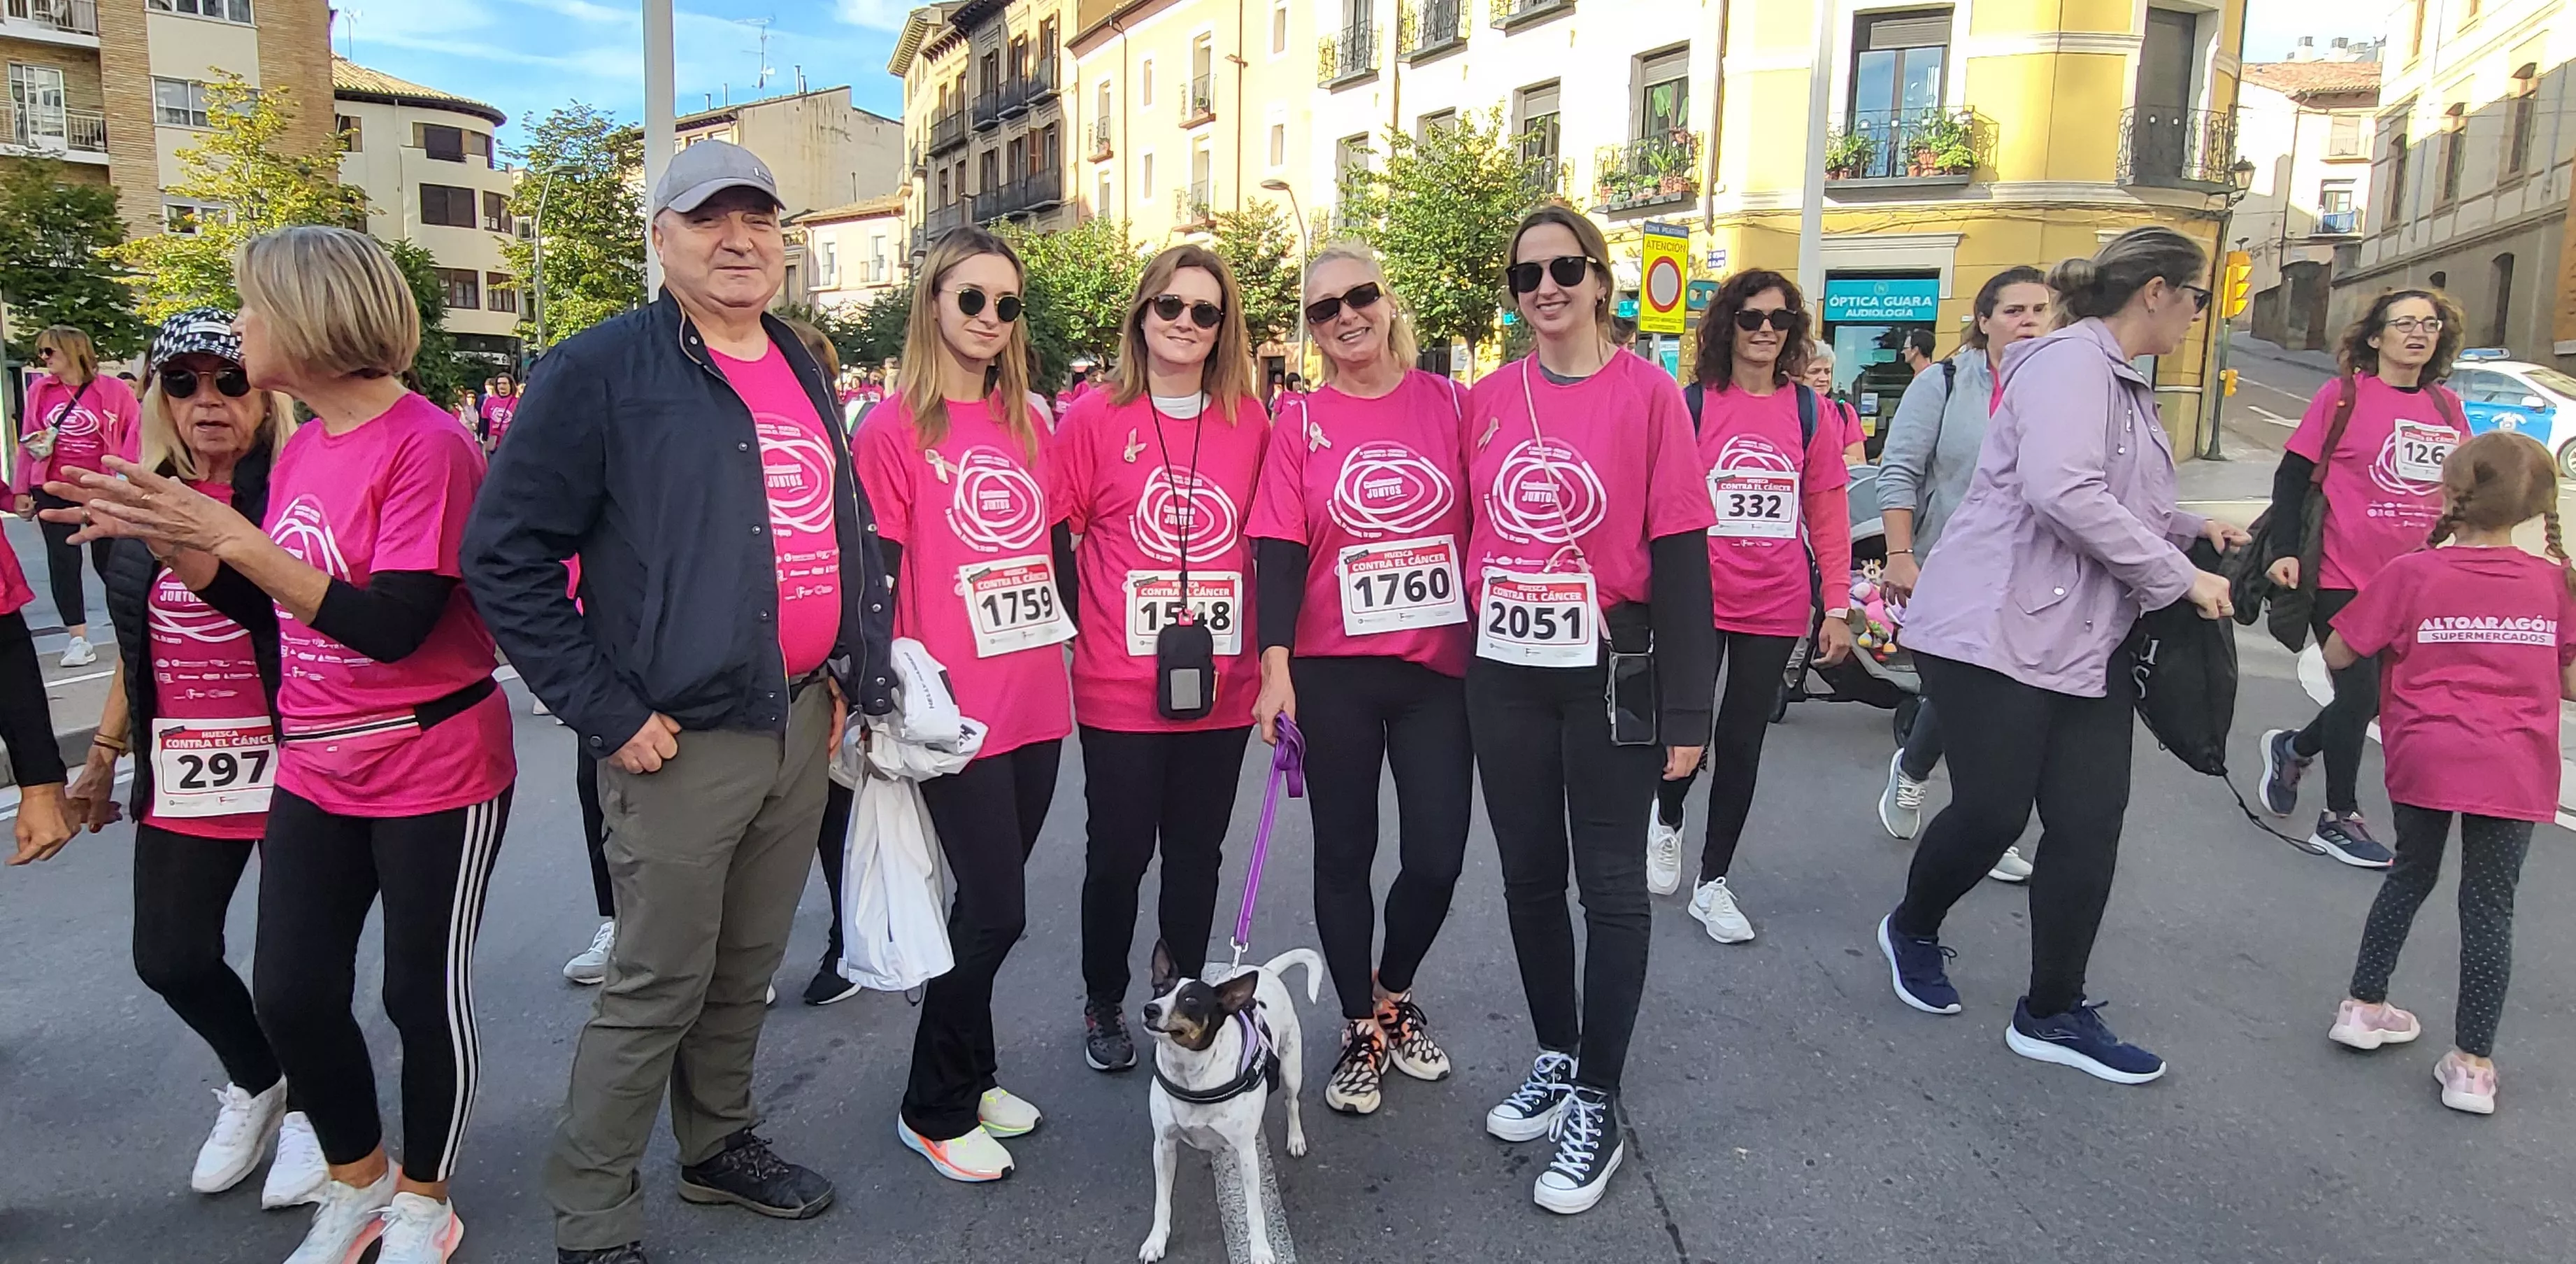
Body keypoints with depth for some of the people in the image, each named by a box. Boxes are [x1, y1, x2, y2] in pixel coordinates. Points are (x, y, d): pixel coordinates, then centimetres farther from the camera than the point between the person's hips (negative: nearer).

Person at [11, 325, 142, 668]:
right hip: (52, 491, 3)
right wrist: (21, 490, 6)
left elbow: (136, 437, -2)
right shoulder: (40, 390, 5)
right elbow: (27, 442, 9)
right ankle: (78, 638, 10)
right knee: (62, 560, 3)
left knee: (107, 561, 3)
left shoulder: (113, 391, -5)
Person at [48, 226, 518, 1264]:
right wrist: (165, 537, 1)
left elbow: (393, 627, -24)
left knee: (424, 994, 7)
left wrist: (230, 535, -23)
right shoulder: (300, 448, 8)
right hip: (316, 772, 8)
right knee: (289, 993, 11)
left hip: (435, 775, -7)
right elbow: (266, 607, 15)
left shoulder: (425, 445, -17)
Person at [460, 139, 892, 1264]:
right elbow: (505, 555, -11)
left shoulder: (804, 373, 12)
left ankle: (720, 1145, 37)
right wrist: (608, 714, -14)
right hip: (682, 740, -6)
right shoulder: (603, 370, -9)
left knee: (748, 969, 18)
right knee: (658, 988, 3)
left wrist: (846, 674, 13)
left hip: (801, 726, 6)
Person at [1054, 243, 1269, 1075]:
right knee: (1119, 852, 9)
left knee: (1197, 852, 14)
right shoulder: (1095, 418, -2)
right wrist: (1074, 635, -2)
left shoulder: (1250, 422, 4)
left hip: (1221, 689, 2)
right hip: (1119, 690, -2)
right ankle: (1104, 1006, 31)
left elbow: (1269, 544, 12)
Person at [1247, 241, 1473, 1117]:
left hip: (1439, 666, 1)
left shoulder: (1447, 402, 3)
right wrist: (1275, 669, -14)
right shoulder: (1301, 420, 0)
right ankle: (1362, 1029, 28)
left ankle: (1394, 994, 32)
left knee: (1438, 856, 2)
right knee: (1345, 854, 9)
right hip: (1335, 672, -1)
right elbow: (1280, 551, -5)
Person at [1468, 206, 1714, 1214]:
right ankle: (1555, 1057, 34)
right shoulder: (1486, 400, 5)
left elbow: (1680, 555, -6)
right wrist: (1454, 666, 9)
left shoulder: (1647, 393, -5)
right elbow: (1466, 533, 11)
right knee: (1528, 878, 14)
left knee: (1610, 886, 5)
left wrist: (1687, 711, -9)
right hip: (1504, 677, 4)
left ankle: (1596, 1107, 18)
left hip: (1610, 675, -4)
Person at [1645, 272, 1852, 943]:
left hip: (1775, 607, 2)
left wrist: (1837, 607, 1)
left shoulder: (1811, 412, 4)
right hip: (1698, 600, -2)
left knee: (1741, 742, 8)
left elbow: (1828, 514, 4)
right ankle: (1667, 820, 36)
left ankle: (1712, 882, 23)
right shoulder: (1692, 405, -3)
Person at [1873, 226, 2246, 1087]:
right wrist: (2178, 579, -17)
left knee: (2090, 823, 5)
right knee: (1993, 810, -4)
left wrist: (2193, 529, 14)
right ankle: (1912, 930, 26)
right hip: (1998, 629, -10)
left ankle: (2053, 1014, 16)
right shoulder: (2070, 361, -11)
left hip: (2089, 639, 10)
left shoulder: (2126, 385, 20)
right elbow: (2064, 493, -26)